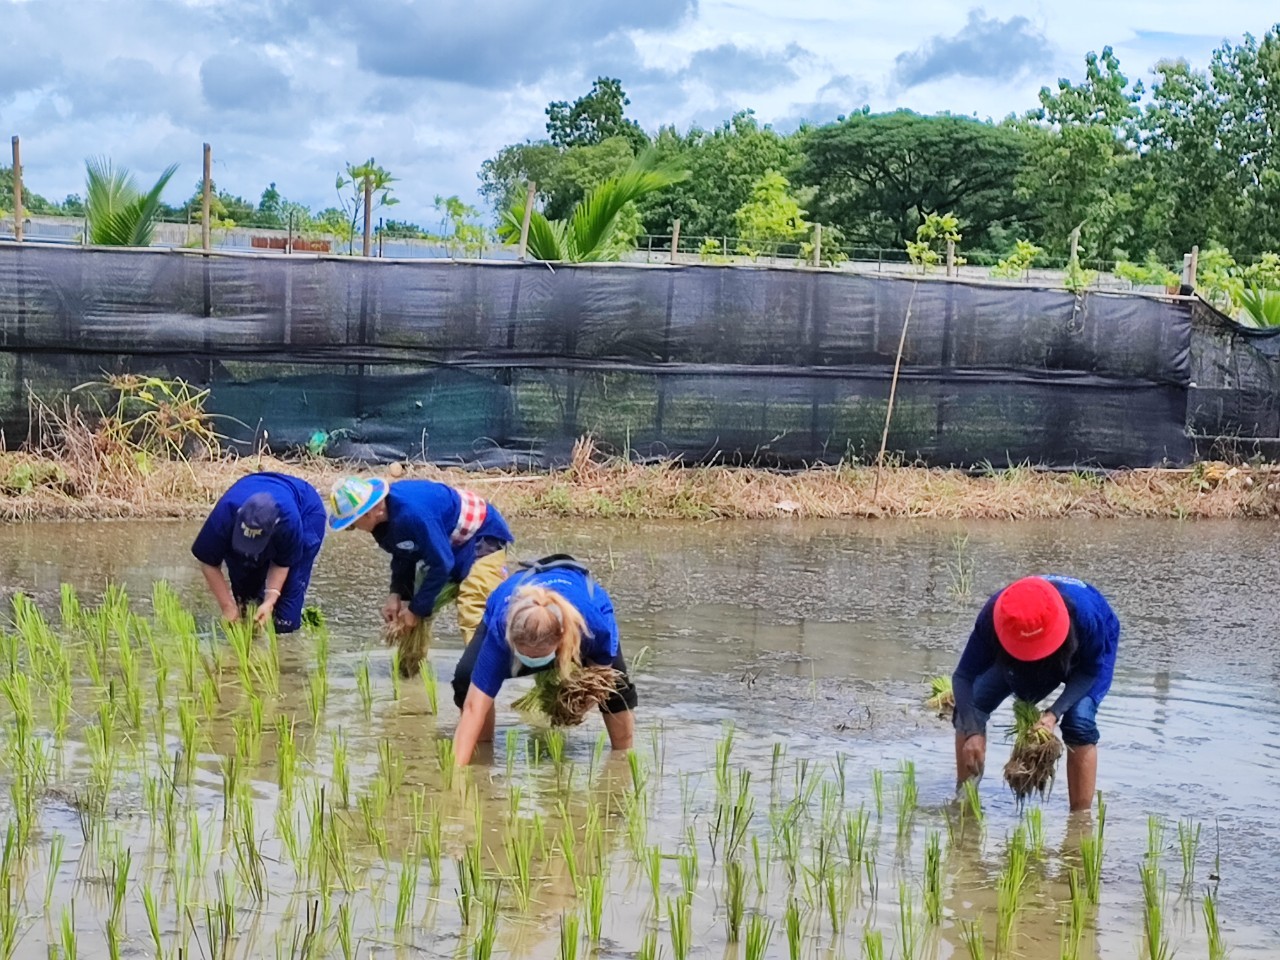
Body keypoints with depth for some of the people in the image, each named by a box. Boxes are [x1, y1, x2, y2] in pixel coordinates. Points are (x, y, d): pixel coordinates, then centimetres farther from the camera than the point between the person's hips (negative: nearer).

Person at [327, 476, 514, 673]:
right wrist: (396, 593, -9)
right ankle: (410, 670, 19)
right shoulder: (385, 516, -10)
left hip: (483, 539, -10)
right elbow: (403, 556, 5)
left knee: (472, 615, -23)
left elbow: (441, 564, -30)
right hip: (446, 543, 10)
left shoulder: (411, 514, -38)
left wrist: (417, 609, -20)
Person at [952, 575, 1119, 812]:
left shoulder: (1084, 614, -43)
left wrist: (1054, 714, -38)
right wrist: (973, 732, -45)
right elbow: (963, 677, -31)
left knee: (1079, 721, -27)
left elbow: (1091, 671, -26)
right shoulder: (992, 618, -39)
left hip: (1090, 652, -2)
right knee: (969, 707, -12)